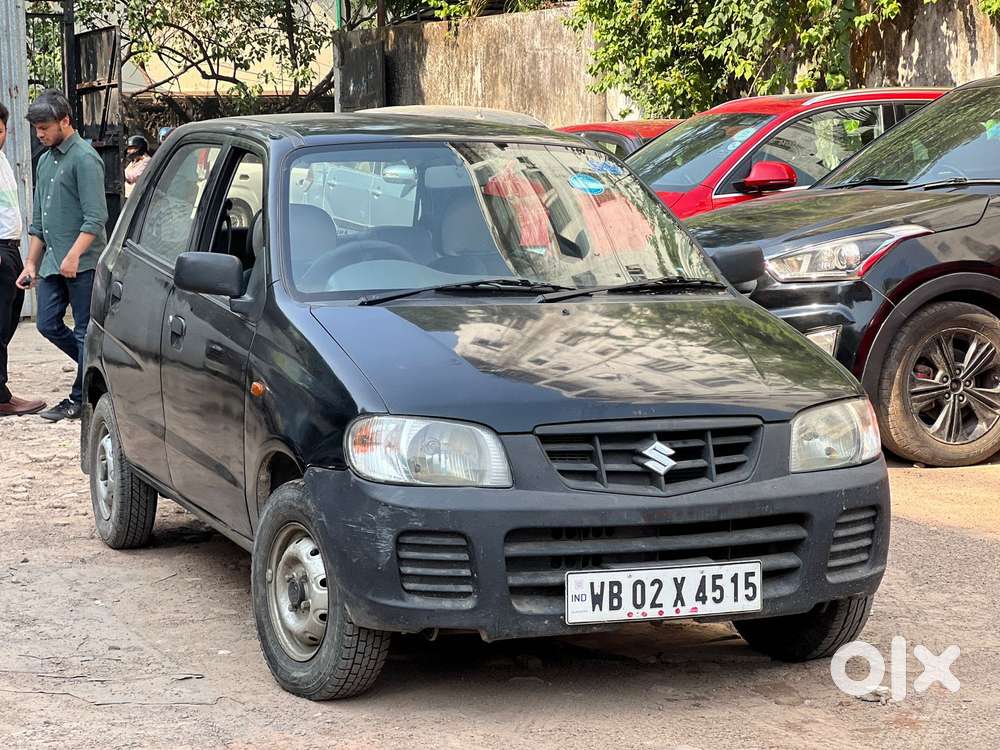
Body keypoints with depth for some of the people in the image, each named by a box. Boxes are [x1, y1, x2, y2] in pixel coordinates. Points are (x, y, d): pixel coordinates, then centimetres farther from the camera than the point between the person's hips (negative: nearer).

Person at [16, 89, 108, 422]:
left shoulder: (84, 158, -10)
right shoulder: (46, 161, 16)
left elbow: (95, 217, -17)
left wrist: (74, 255, -25)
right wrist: (31, 263, 17)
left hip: (82, 264, -9)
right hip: (52, 263, 9)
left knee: (85, 331, -1)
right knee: (48, 324, 8)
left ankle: (80, 398, 5)